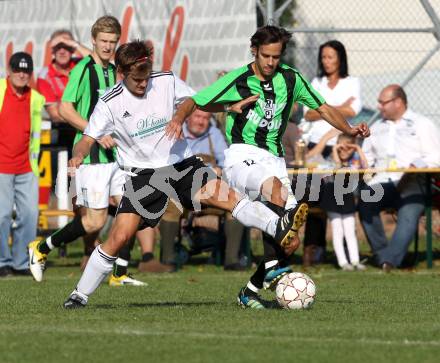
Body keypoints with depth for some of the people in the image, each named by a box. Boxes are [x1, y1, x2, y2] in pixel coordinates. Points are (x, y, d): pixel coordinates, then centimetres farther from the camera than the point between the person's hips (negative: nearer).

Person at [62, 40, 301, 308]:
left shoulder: (167, 81, -3)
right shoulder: (110, 104, -8)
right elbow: (88, 140, -6)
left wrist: (229, 106, -4)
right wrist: (79, 156, -29)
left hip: (181, 163, 1)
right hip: (144, 173, -1)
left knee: (224, 195, -25)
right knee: (120, 236, -10)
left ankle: (280, 228, -37)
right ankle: (80, 295, 3)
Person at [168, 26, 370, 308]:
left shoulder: (290, 79, 8)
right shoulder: (238, 80, -3)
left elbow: (323, 108, 16)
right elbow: (194, 101, 0)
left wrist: (349, 130, 0)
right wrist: (179, 119, -21)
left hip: (274, 159, 5)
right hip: (243, 155, -5)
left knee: (291, 243, -7)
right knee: (275, 187, -39)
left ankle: (251, 290, 11)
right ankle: (272, 269, -47)